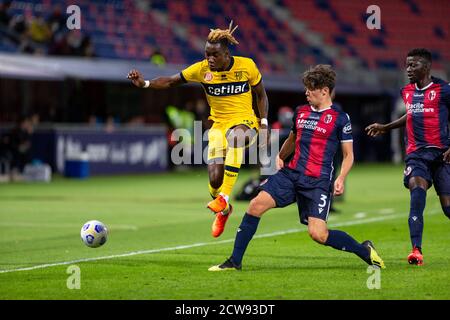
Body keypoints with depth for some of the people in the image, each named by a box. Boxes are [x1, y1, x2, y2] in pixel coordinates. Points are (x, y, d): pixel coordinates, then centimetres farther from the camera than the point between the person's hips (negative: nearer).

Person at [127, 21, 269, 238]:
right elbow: (171, 82, 0)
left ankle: (224, 198, -35)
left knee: (235, 137, -42)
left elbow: (261, 94, 6)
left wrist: (264, 123, -3)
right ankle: (223, 211, 23)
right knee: (214, 179, -15)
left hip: (245, 122, -2)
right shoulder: (202, 69, -6)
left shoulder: (247, 66, -9)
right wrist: (144, 83, -15)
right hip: (219, 124, 2)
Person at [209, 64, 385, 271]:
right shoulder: (300, 112, 14)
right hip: (291, 174, 5)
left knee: (318, 234, -16)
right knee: (256, 205, -12)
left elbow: (348, 155, 2)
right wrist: (280, 157, 14)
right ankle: (234, 261, -5)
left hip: (318, 182, -5)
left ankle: (365, 250, 8)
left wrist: (341, 179, -13)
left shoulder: (340, 118, -2)